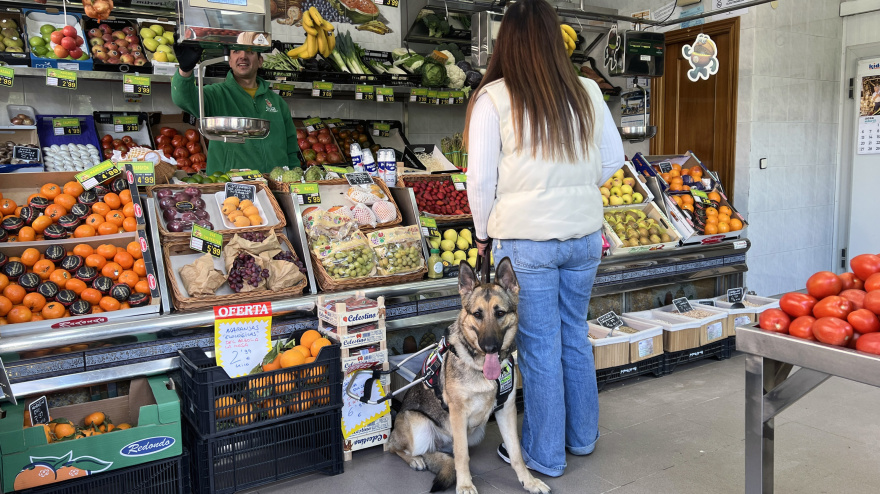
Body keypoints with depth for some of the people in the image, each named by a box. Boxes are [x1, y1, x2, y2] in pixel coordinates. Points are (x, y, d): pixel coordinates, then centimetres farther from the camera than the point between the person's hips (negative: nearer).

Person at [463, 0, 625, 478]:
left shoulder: (494, 98, -10)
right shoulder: (587, 93, 2)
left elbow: (481, 178, -9)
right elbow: (613, 160, 10)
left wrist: (484, 233, 5)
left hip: (527, 241, -4)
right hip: (585, 237, 5)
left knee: (539, 348, 7)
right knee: (575, 335, 19)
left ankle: (544, 454, 23)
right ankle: (582, 436, 36)